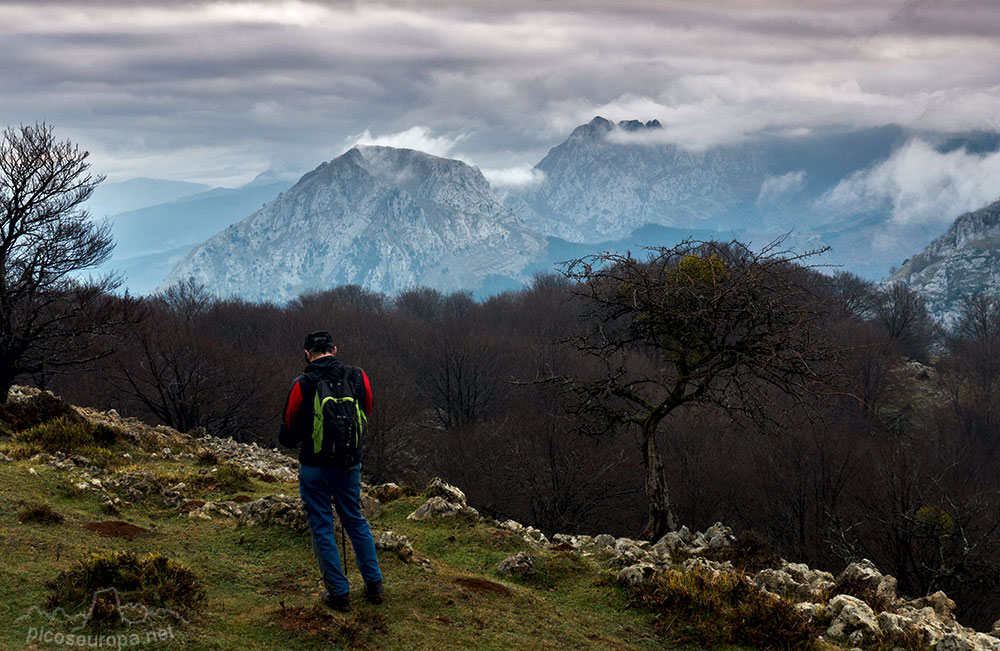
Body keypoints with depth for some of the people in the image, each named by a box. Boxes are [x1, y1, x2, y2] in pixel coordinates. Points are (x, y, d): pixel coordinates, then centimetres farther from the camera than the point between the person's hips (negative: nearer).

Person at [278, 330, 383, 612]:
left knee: (322, 528, 8)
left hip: (315, 467, -3)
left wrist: (287, 439, 17)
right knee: (356, 521, 19)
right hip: (350, 465, 3)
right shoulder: (358, 377, -7)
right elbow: (366, 414, 9)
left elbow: (288, 434, -5)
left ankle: (339, 593, 11)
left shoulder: (302, 386, -15)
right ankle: (374, 585, 22)